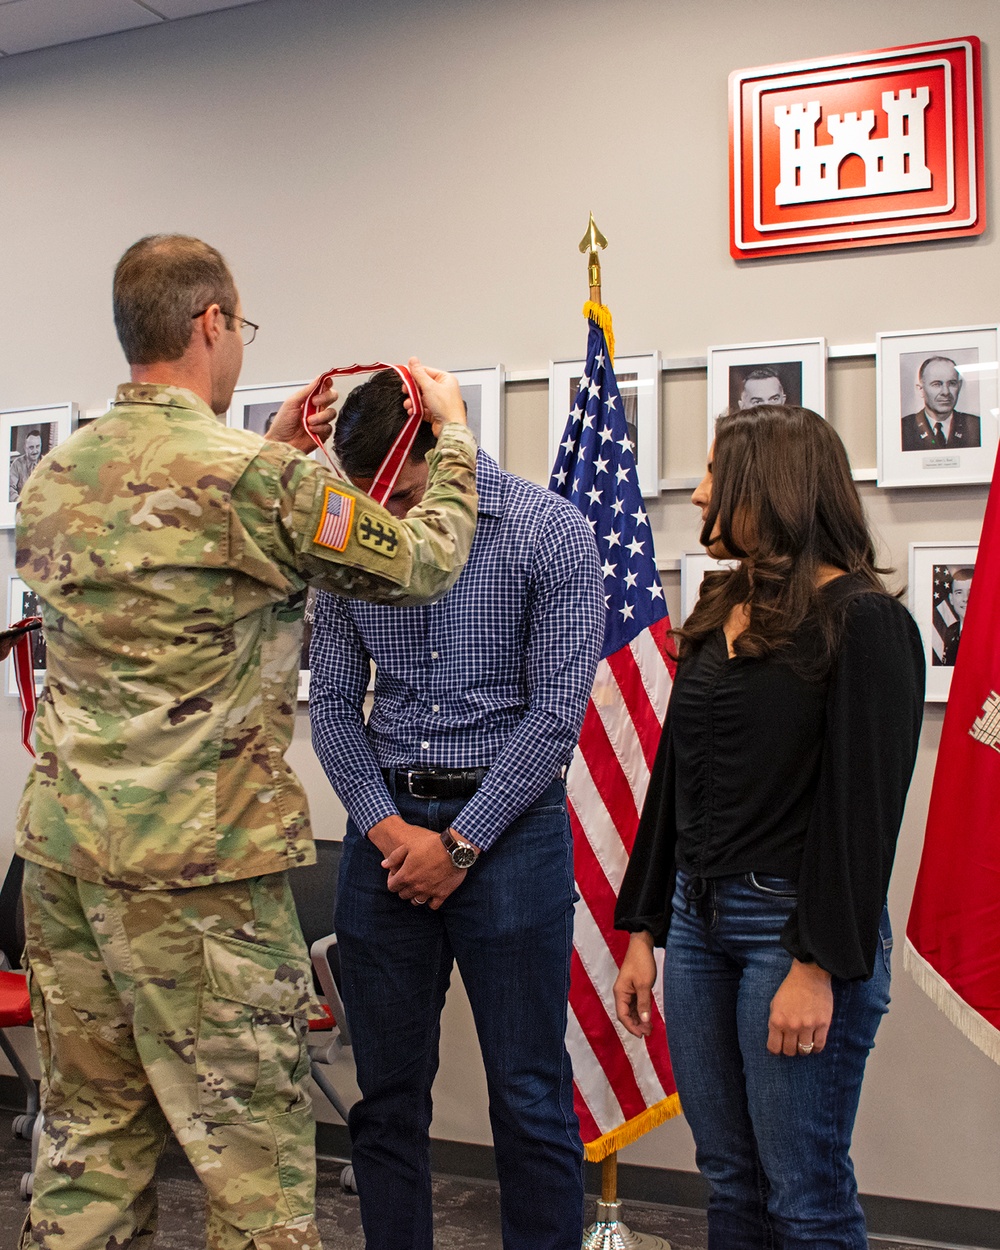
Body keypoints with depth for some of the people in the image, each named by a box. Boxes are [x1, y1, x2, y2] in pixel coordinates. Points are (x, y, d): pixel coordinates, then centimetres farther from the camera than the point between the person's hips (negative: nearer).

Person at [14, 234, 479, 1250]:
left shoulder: (51, 479, 9)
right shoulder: (253, 479, -14)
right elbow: (423, 565, -6)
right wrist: (452, 433, 9)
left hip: (62, 848, 8)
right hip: (198, 865, -7)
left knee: (89, 1137, 16)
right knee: (253, 1151, 4)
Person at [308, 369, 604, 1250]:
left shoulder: (550, 534, -7)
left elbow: (555, 713, -10)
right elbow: (333, 701, 7)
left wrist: (459, 844, -10)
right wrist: (385, 825, -7)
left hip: (508, 822, -3)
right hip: (386, 824, 4)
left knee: (529, 1095, 2)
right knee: (386, 1093, 11)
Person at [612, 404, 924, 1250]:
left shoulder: (863, 622, -10)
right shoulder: (716, 617, 13)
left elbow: (865, 805, -14)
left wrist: (819, 966, -18)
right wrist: (644, 930, 12)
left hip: (793, 921, -7)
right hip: (700, 918, 7)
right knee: (730, 1182, 15)